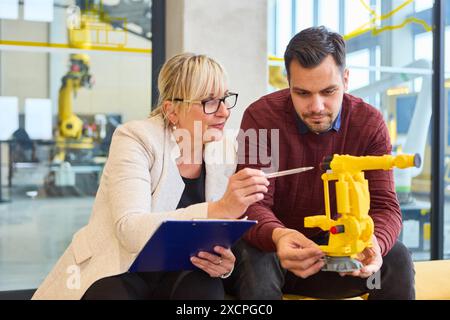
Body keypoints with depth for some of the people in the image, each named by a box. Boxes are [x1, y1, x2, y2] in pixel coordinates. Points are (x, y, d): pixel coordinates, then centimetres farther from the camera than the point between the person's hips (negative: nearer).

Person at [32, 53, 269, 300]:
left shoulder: (225, 150, 0)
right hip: (117, 270, -3)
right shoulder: (136, 138, -15)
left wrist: (224, 262, -20)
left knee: (207, 287, -29)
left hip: (178, 274, 3)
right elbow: (130, 230, -29)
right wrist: (219, 210, -39)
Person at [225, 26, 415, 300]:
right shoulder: (261, 117, -18)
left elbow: (385, 205, -15)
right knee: (255, 261, -36)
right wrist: (278, 236, -49)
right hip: (270, 247, -2)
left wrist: (373, 244, -40)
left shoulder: (369, 123, -10)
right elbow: (253, 205, -24)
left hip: (333, 247, 3)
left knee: (396, 258, -22)